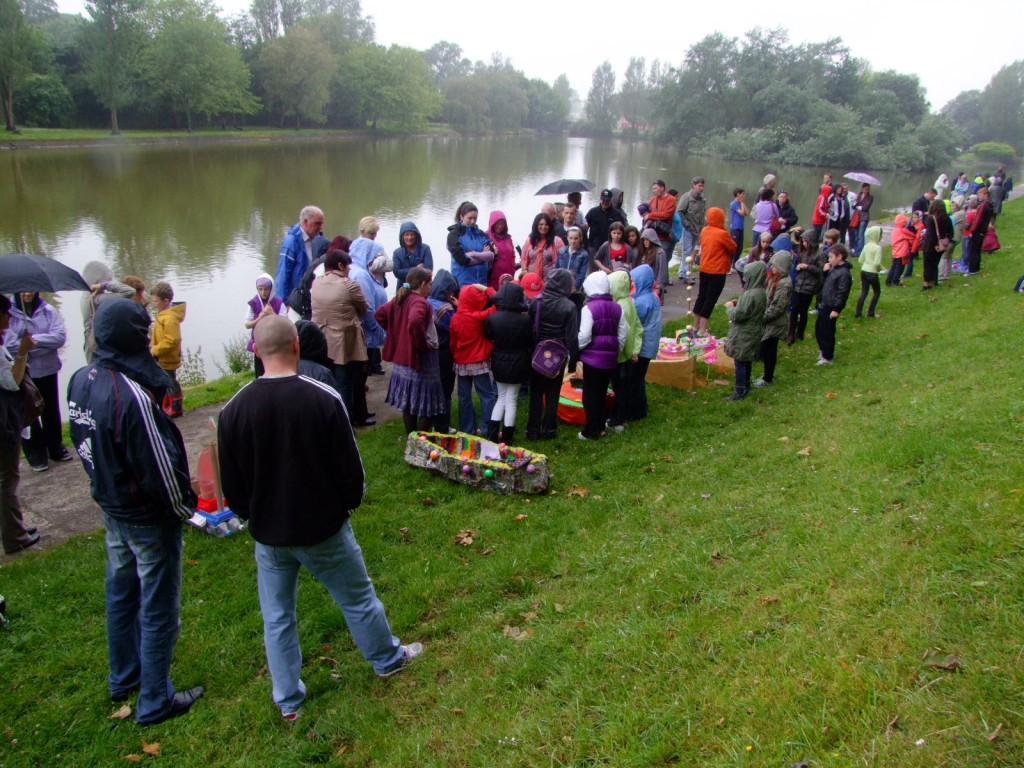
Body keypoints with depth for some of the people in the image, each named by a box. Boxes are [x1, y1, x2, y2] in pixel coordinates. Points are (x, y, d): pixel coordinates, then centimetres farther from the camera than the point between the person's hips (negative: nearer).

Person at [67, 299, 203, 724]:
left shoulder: (79, 381, -4)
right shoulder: (133, 396, -30)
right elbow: (159, 465, -24)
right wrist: (184, 508, -10)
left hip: (111, 509, 8)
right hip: (149, 518, -8)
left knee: (120, 595, 25)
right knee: (158, 612, 8)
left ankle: (124, 678, 44)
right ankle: (155, 702, 22)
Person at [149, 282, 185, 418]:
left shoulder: (170, 318, -24)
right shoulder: (163, 314, 6)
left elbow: (171, 341, -27)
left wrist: (154, 350, -21)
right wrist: (153, 345, 6)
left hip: (167, 359, -10)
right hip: (162, 358, 10)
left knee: (171, 383, 3)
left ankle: (176, 408, 16)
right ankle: (166, 407, 30)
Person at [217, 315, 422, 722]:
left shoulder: (233, 410, -12)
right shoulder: (324, 399, -20)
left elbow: (231, 483, -2)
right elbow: (350, 467, -13)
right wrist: (348, 503, 7)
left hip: (269, 535, 2)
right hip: (324, 527, -2)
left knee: (277, 617, 17)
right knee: (357, 598, 19)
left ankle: (287, 700, 30)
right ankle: (388, 658, 40)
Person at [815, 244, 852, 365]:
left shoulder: (844, 273, -20)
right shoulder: (833, 269, 8)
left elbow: (842, 293, -21)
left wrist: (836, 309, -21)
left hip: (831, 308, -9)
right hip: (824, 305, 9)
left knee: (827, 332, 1)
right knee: (818, 329, 20)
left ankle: (828, 357, 14)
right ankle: (824, 351, 36)